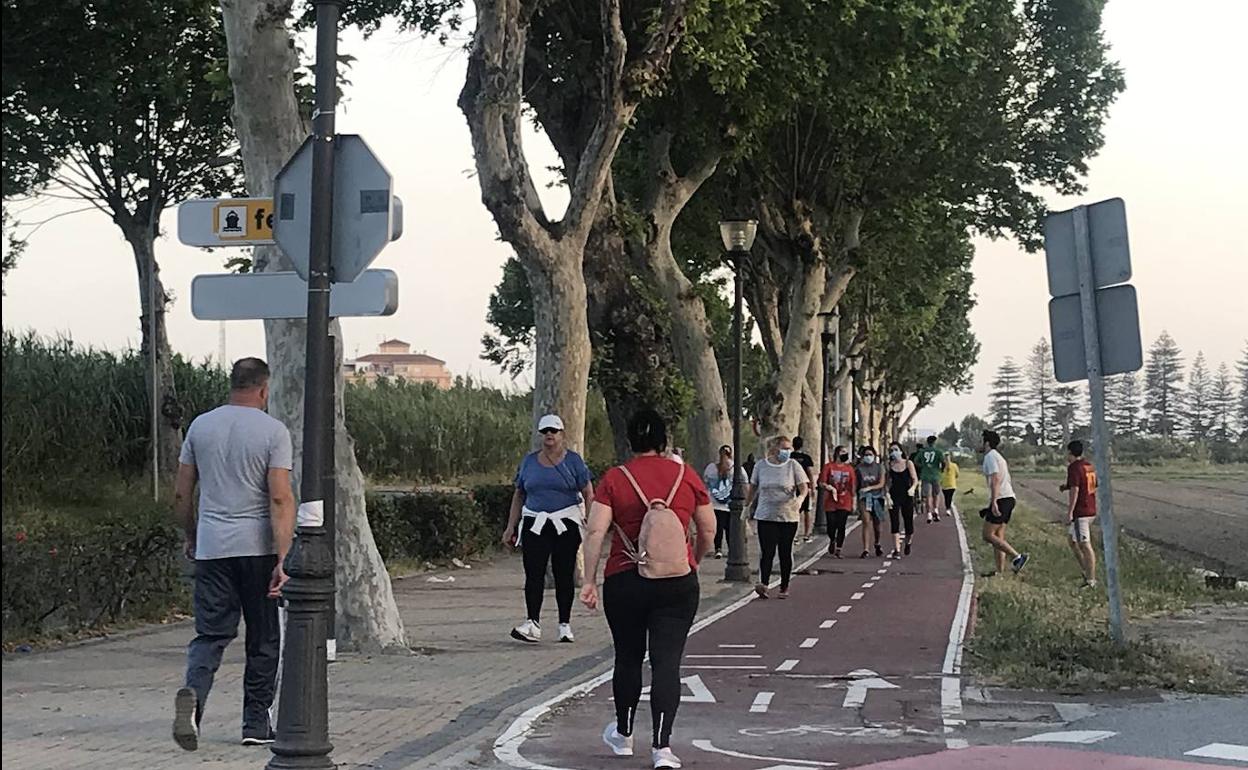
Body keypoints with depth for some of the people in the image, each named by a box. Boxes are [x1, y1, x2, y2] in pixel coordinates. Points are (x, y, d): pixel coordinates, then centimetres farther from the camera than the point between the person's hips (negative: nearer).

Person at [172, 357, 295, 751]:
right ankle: (256, 724, 14)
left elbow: (181, 494, 11)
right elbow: (280, 499, -14)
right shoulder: (273, 431, -5)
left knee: (211, 634, 5)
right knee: (263, 640, 9)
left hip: (211, 547, 3)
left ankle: (193, 693, -22)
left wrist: (191, 538, 26)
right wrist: (283, 559, -16)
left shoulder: (201, 426, 8)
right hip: (258, 547, -3)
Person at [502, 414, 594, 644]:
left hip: (566, 524, -2)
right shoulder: (529, 461, 11)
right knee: (533, 574, -8)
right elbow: (519, 495, 16)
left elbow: (588, 494, 0)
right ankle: (532, 623, -12)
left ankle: (565, 625, 9)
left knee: (564, 574, 2)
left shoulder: (573, 461, 2)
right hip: (534, 524, 2)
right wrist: (511, 527, 12)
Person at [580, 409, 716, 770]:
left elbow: (595, 532, -9)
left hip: (624, 582, 0)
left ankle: (623, 734, 33)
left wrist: (589, 580, -4)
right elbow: (708, 531, 7)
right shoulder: (686, 476, 2)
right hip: (678, 585, 0)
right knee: (667, 662, 0)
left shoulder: (614, 479, -2)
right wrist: (693, 561, 25)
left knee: (628, 658, 16)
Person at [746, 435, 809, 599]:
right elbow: (753, 488, 16)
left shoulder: (793, 465, -1)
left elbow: (804, 487, -4)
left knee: (785, 553, 6)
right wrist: (747, 506, 19)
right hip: (766, 516, 0)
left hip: (788, 517, 0)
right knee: (766, 551, -11)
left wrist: (800, 499, -24)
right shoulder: (760, 466, 2)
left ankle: (784, 587, 15)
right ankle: (763, 584, -19)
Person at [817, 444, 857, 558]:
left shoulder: (849, 468, 7)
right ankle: (832, 542, 32)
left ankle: (838, 550, 4)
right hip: (830, 502, -1)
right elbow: (821, 483, -2)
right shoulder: (828, 467, 0)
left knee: (841, 527, -3)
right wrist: (829, 487, -20)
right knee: (831, 526, 1)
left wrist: (854, 502, 7)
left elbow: (853, 487, 9)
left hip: (845, 503, 1)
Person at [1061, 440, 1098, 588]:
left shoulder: (1074, 468, -14)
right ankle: (1087, 573, 19)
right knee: (1074, 542, 19)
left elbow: (1075, 490, -21)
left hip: (1080, 513, -9)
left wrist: (1069, 512, -20)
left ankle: (1091, 580, -6)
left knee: (1085, 545, -7)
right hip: (1091, 511, 9)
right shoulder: (1089, 466, 13)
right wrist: (1068, 486, 23)